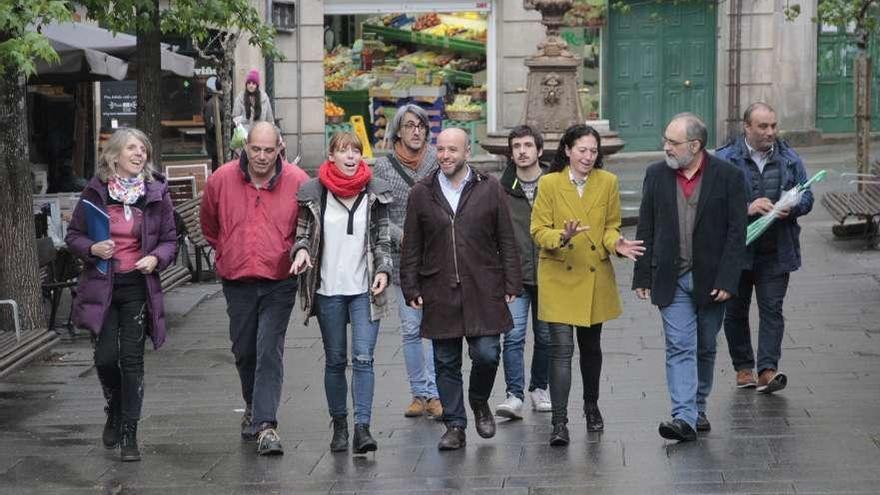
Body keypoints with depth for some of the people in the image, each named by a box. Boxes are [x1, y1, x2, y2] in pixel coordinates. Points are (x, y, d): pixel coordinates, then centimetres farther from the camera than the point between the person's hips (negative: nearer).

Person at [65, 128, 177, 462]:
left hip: (138, 287, 0)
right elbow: (73, 235, 8)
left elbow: (170, 240, 8)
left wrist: (156, 258, -12)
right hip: (101, 285, 0)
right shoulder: (95, 192, 1)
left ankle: (129, 435, 3)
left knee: (132, 359, -3)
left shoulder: (157, 193, 1)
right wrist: (92, 248, -13)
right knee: (105, 357, -1)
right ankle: (115, 412, 29)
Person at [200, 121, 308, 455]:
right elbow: (209, 224, 16)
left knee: (270, 352, -11)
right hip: (237, 281, 3)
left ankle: (266, 425, -14)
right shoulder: (222, 179, -3)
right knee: (243, 351, 13)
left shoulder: (297, 181, -9)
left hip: (279, 281, -3)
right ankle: (253, 407, 37)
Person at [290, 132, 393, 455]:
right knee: (335, 361, 8)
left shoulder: (375, 192, 4)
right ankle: (339, 425, 20)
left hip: (364, 289, 0)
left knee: (363, 358, -11)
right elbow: (303, 232, 7)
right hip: (328, 289, 0)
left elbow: (383, 239, 10)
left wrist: (383, 270, -4)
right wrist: (301, 251, -14)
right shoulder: (313, 193, 1)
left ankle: (362, 427, -13)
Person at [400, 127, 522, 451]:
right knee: (446, 363, 6)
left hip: (483, 291, -1)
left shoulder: (489, 189, 4)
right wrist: (411, 289, 4)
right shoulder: (421, 193, 7)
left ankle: (479, 401, 23)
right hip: (439, 295, 1)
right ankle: (455, 426, 16)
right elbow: (411, 247, 9)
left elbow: (507, 241, 5)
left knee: (487, 354, -7)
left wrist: (511, 285, 0)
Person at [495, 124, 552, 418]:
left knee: (545, 336, 11)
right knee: (513, 335, -11)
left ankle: (539, 388, 27)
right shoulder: (502, 189, 3)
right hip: (514, 275, -1)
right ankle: (514, 395, -10)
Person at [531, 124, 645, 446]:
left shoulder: (608, 182, 1)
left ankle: (591, 406, 38)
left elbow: (611, 227, 8)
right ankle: (559, 423, -11)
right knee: (561, 349, -11)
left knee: (591, 346, 16)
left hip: (595, 276, 3)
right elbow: (539, 231, -6)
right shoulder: (549, 183, -6)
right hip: (559, 277, -3)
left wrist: (616, 243, -14)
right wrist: (562, 236, -27)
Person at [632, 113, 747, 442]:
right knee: (680, 348, -8)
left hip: (711, 279, -1)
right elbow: (646, 229, 7)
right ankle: (684, 417, -14)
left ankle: (698, 408, 27)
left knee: (705, 348, 11)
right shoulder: (656, 175, 3)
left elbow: (736, 232, -6)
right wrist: (642, 276, 2)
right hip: (672, 279, 1)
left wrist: (727, 280, -12)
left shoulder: (728, 177, -5)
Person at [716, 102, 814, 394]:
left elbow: (806, 197, 9)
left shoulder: (789, 159, 7)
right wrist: (746, 208, -23)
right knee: (736, 311, 9)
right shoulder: (725, 159, -4)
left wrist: (791, 208, -13)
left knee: (772, 309, -6)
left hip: (776, 252, 1)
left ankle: (767, 370, -9)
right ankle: (743, 367, 22)